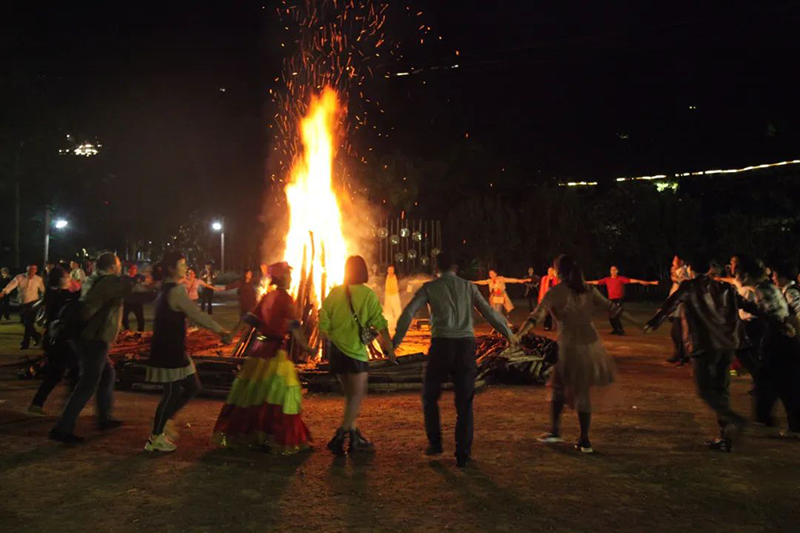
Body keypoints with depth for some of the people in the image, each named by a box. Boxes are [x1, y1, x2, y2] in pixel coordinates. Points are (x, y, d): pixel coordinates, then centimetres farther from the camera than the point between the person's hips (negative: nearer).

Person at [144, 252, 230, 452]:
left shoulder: (169, 289, 14)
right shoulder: (175, 291, -17)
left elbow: (191, 315, 16)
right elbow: (197, 314, -18)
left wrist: (218, 330, 12)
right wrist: (221, 331, -8)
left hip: (172, 347, 10)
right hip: (168, 349, -10)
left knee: (192, 387, 14)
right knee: (173, 392, 1)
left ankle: (163, 421, 25)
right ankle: (155, 438, 13)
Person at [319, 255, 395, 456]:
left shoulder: (334, 293, 4)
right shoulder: (367, 294, -7)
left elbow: (324, 324, 3)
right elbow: (379, 323, -10)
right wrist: (389, 346, -3)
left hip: (335, 350, 5)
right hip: (355, 350, -5)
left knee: (350, 395, 17)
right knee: (358, 396, 2)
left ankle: (355, 439, 23)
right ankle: (339, 437, -9)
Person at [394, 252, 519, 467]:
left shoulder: (430, 287, 7)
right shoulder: (468, 286, 13)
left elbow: (408, 312, -1)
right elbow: (489, 312, 11)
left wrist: (395, 341, 3)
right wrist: (509, 333, 23)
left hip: (442, 345, -2)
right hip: (466, 345, 2)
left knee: (430, 396, 19)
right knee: (464, 402, 10)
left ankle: (435, 443, 19)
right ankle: (463, 454, 9)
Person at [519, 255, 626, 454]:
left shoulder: (554, 293, -6)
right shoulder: (588, 290, 6)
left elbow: (535, 316, -13)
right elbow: (611, 307, 8)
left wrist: (518, 335, -16)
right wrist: (635, 322, 16)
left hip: (569, 345, -4)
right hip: (591, 343, 4)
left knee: (559, 387, 17)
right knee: (583, 391, 11)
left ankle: (555, 431, 20)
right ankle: (584, 440, 14)